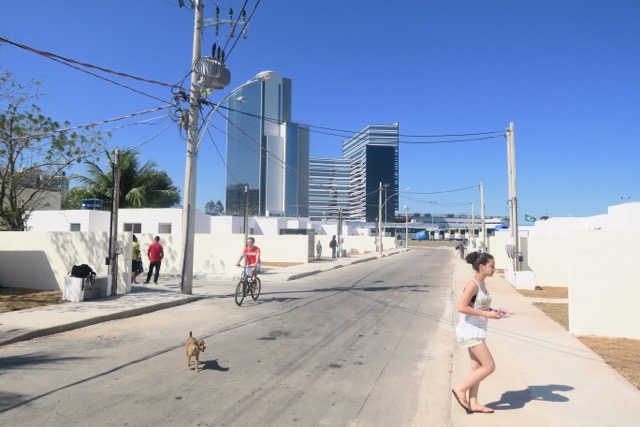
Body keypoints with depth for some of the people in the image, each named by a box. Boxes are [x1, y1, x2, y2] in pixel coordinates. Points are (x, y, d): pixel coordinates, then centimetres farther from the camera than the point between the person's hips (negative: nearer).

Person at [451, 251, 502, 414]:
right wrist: (486, 314, -23)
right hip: (470, 331, -9)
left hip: (477, 331, 9)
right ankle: (460, 389, 6)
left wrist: (493, 311, 4)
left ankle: (473, 404, 22)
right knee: (489, 366, -6)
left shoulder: (482, 284, 10)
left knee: (477, 367, 13)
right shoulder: (472, 284, -19)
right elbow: (461, 307, -24)